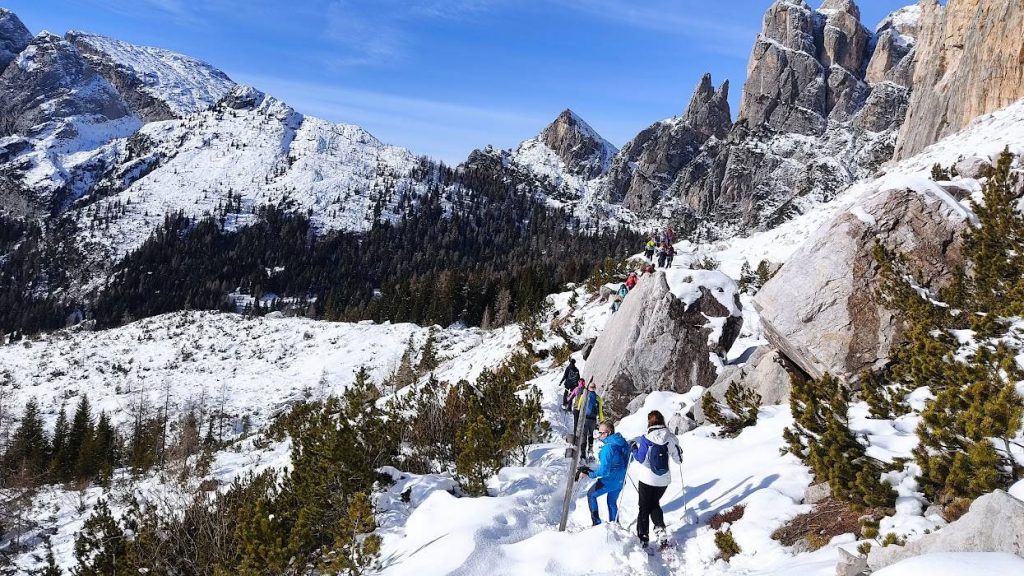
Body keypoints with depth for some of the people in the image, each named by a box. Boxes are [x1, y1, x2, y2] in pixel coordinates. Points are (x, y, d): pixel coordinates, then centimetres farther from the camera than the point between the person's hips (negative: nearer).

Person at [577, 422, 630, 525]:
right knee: (612, 502, 26)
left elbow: (604, 470, -27)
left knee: (591, 495, 14)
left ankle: (596, 522, 12)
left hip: (610, 480, -8)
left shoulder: (608, 448, -27)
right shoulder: (623, 443, 0)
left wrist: (589, 473, -16)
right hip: (621, 480, 8)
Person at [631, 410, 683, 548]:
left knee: (644, 508, 13)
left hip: (647, 479, -3)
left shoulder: (645, 438, -15)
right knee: (655, 504, 23)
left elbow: (640, 458, -12)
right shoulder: (670, 438, -7)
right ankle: (660, 528, 0)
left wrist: (633, 448, 5)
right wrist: (679, 453, 21)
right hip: (664, 480, 3)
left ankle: (643, 537, 10)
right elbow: (678, 459, -1)